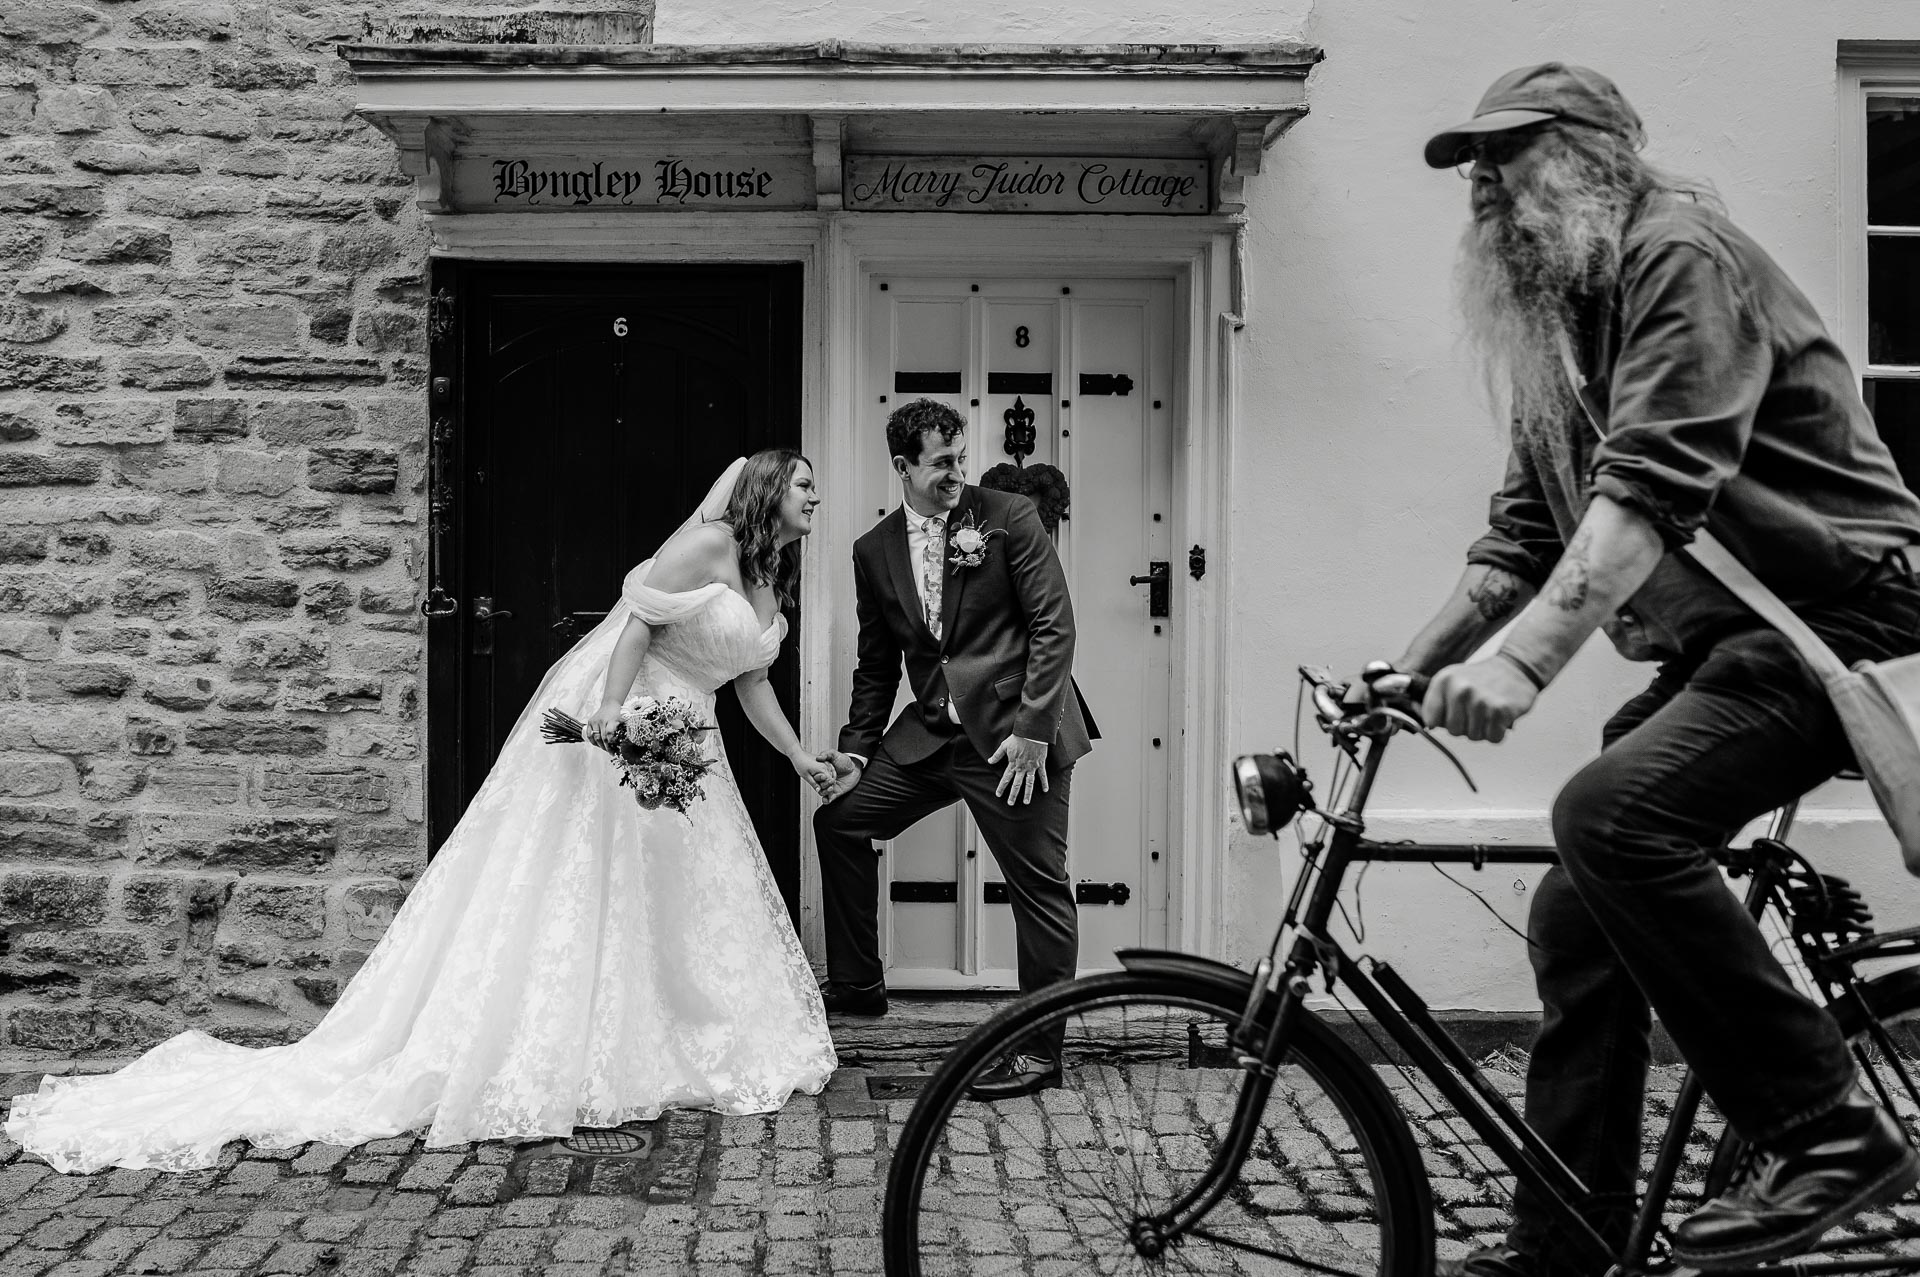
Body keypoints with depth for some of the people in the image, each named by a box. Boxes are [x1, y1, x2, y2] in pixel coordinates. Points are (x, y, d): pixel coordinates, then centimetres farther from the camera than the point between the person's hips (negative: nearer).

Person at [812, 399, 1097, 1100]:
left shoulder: (1011, 518, -6)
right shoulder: (874, 550, 8)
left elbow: (1054, 625, -9)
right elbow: (877, 663, 15)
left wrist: (1032, 730, -15)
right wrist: (855, 749, 7)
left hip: (1017, 732, -5)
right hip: (933, 732, 6)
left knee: (1039, 887, -1)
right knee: (839, 817, 6)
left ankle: (1040, 1051, 12)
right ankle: (857, 985, 21)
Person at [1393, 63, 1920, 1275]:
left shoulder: (1682, 256, -10)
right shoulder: (1558, 328, 18)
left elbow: (1656, 485, -26)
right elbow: (1524, 537, 17)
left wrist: (1522, 658, -36)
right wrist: (1403, 672, 7)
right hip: (1719, 644, 9)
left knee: (1613, 814, -30)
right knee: (1578, 918, 1)